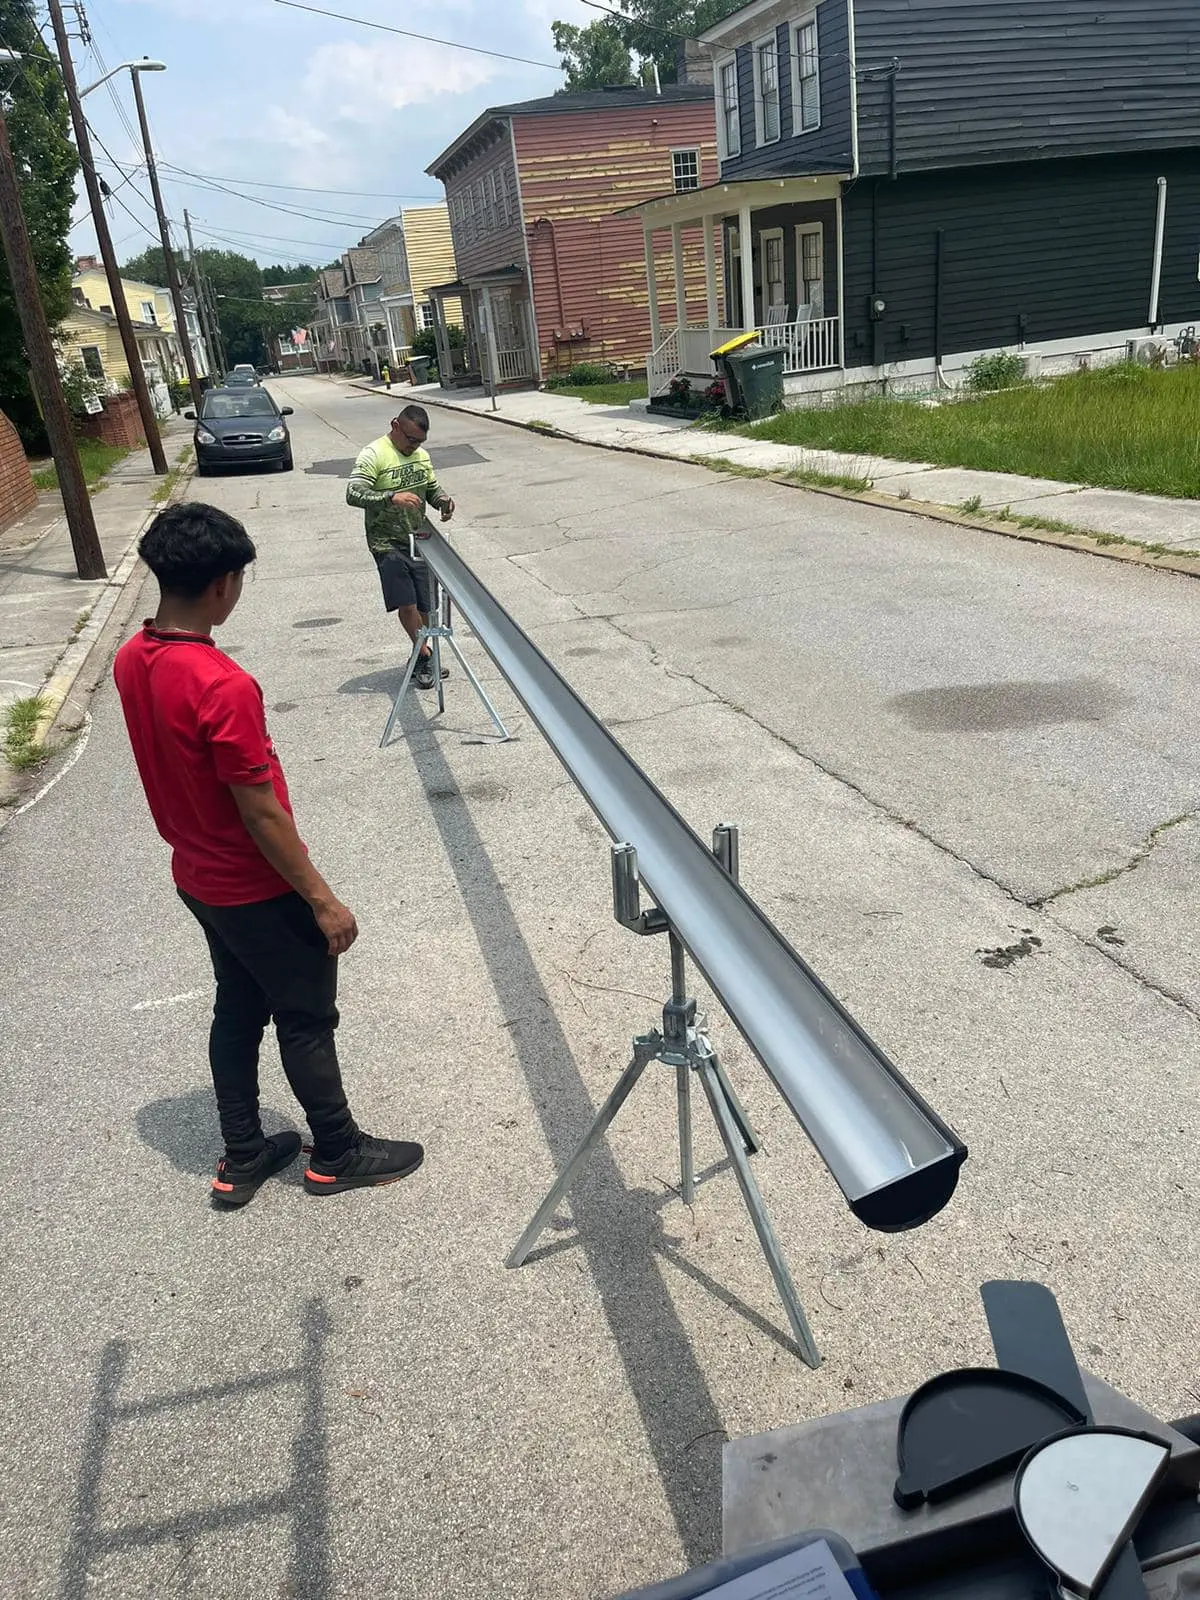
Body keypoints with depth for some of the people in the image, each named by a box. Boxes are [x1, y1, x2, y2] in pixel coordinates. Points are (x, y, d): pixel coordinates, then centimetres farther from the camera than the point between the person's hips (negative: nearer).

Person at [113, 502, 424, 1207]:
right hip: (258, 891, -8)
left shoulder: (131, 662, -4)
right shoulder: (224, 686, -31)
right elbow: (260, 813, -25)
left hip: (198, 878, 8)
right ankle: (337, 1153, 30)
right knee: (306, 1019, 11)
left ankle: (242, 1158, 35)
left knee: (237, 1009, 22)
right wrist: (324, 899, -15)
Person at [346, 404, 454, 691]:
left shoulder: (421, 455, 10)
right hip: (388, 543, -6)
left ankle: (422, 659, 23)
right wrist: (392, 497, -36)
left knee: (424, 605, 6)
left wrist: (443, 500, -4)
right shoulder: (373, 455, -12)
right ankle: (426, 656, 4)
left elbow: (432, 488, 21)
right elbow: (353, 494, -21)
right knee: (406, 604, -12)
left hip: (418, 539, 6)